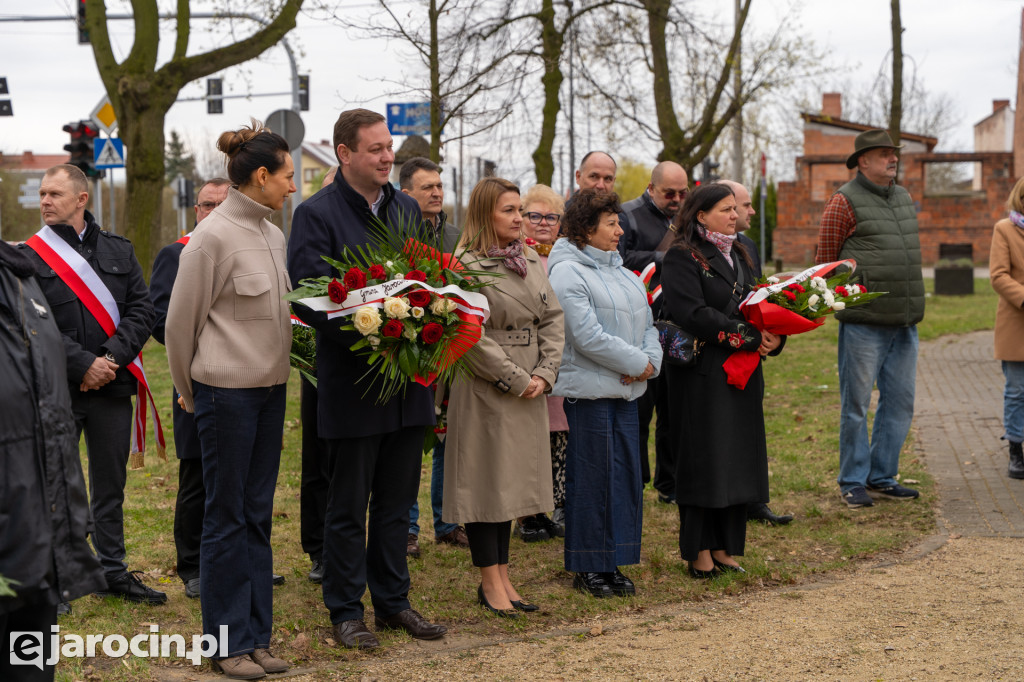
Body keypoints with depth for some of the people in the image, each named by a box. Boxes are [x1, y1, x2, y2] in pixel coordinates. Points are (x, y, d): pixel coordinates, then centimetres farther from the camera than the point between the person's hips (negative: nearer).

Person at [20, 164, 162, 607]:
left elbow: (141, 310, 3)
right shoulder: (30, 255, -2)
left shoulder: (120, 251, 10)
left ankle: (113, 571, 23)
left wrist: (111, 359, -11)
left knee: (110, 484, 12)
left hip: (111, 385, 4)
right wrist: (83, 366, -17)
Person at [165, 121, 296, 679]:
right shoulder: (214, 236, -13)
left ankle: (256, 636, 19)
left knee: (257, 514, 11)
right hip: (227, 390, -7)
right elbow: (181, 321, -7)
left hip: (270, 387, 8)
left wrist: (280, 371, 15)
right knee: (227, 517, 2)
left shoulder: (273, 235, 10)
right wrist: (188, 390, 3)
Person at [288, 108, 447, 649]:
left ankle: (392, 600, 26)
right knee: (348, 505, 5)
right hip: (353, 381, -6)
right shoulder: (316, 214, -9)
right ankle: (345, 610, 17)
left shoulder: (406, 208, 11)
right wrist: (365, 338, -23)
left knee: (397, 500, 14)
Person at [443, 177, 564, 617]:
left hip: (530, 390, 7)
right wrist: (516, 380, -13)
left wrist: (545, 374, -4)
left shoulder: (532, 261, 11)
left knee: (512, 480, 11)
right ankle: (490, 582, 8)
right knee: (487, 479, 0)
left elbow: (552, 318, 9)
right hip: (486, 391, -7)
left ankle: (502, 577, 18)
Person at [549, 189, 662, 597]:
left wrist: (651, 361, -3)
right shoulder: (568, 273, -11)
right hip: (588, 390, -8)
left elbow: (646, 324, 17)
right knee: (591, 477, -2)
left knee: (626, 474, 9)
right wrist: (637, 363, -12)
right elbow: (589, 337, -18)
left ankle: (613, 564, 20)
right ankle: (587, 568, 10)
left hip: (625, 390, 8)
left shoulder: (623, 273, 16)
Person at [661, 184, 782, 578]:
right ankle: (699, 552, 5)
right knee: (703, 461, -3)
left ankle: (724, 548, 17)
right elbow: (694, 315, -20)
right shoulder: (682, 259, -8)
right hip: (702, 378, -8)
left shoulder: (740, 257, 18)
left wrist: (774, 338, -7)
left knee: (738, 461, 9)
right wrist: (752, 338, -20)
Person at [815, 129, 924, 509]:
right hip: (864, 322, -7)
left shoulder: (903, 198, 16)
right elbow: (824, 261, -2)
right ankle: (852, 482, 10)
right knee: (856, 404, 0)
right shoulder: (844, 202, -6)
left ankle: (882, 478, 21)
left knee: (900, 403, 10)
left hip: (904, 321, 7)